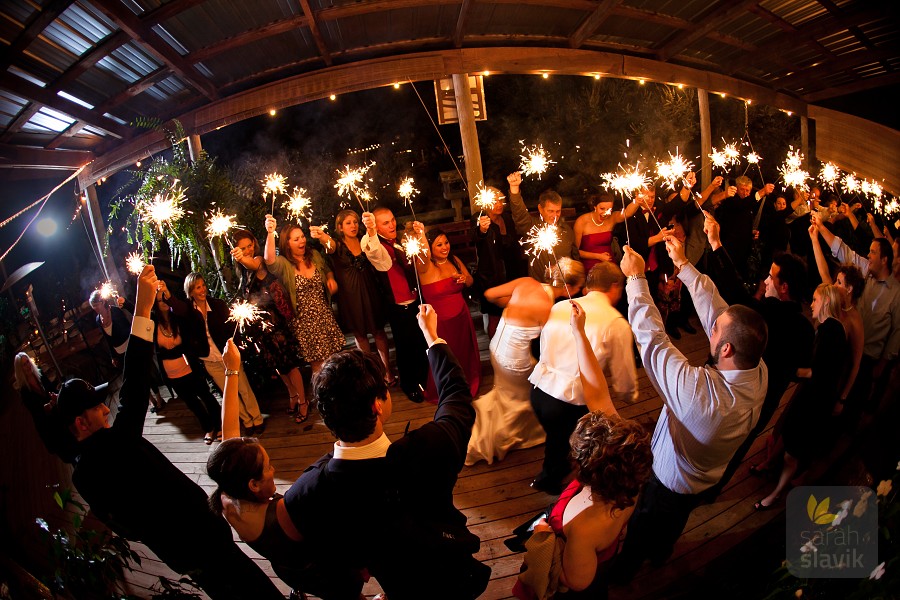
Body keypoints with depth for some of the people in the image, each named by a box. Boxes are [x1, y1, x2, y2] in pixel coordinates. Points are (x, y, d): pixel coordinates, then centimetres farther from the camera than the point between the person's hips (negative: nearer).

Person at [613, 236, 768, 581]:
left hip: (670, 479, -6)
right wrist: (683, 265, -17)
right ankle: (660, 553, 65)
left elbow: (650, 336, -41)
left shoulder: (700, 390, -48)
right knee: (674, 523, 36)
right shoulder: (759, 374, -28)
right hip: (708, 475, 6)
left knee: (641, 529, 26)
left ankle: (624, 570, 54)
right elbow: (715, 309, -21)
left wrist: (636, 277, -30)